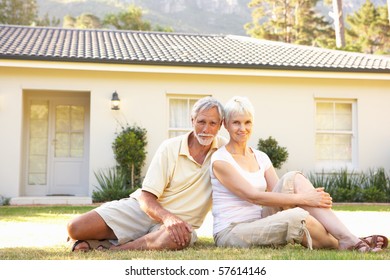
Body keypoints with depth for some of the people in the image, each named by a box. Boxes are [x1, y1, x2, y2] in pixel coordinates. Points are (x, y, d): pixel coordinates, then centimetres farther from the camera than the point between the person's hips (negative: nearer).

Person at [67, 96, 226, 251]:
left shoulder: (223, 147, -1)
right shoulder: (170, 147, -6)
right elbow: (146, 198, -11)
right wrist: (167, 217, -32)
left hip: (180, 222, 1)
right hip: (141, 209, -1)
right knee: (76, 228, -21)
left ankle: (111, 249, -21)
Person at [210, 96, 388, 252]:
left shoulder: (260, 157, 13)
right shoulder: (220, 160, -9)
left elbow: (279, 192, 3)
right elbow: (254, 196, -18)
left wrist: (312, 196, -17)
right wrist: (301, 198, -22)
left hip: (259, 224, 6)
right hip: (229, 233, -6)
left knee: (293, 179, -16)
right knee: (296, 217, -34)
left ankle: (349, 239, -23)